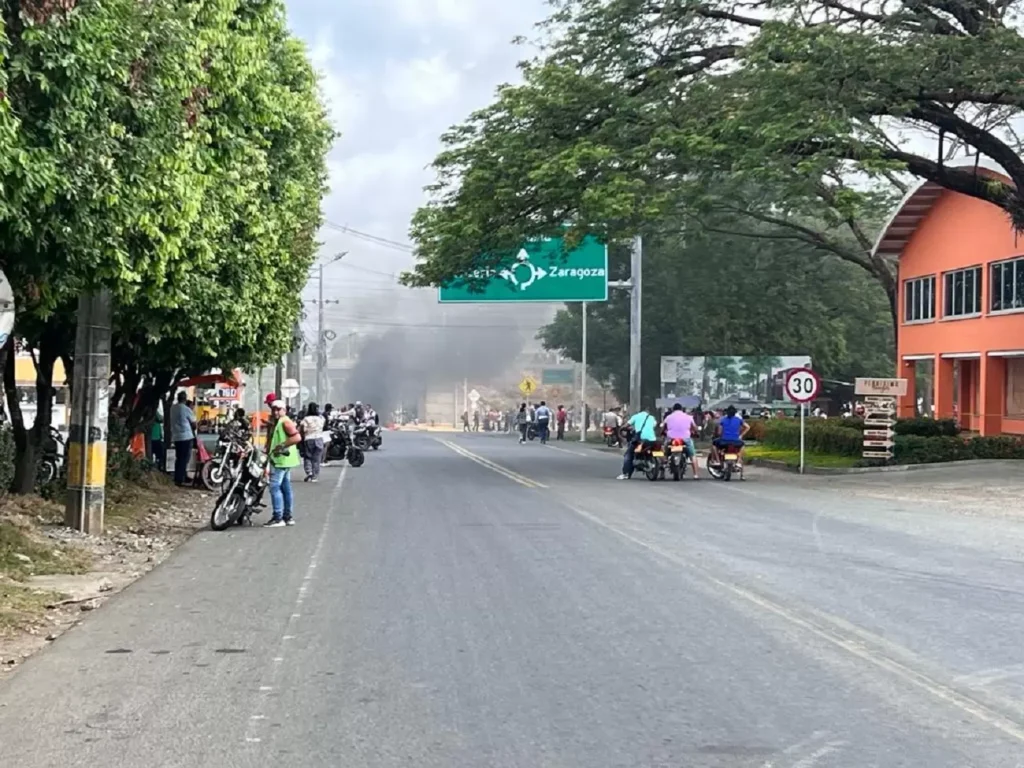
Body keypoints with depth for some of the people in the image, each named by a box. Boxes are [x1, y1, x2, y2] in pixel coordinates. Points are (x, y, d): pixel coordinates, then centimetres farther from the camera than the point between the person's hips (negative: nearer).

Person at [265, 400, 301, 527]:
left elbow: (297, 437, -24)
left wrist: (282, 445, -24)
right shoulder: (277, 422, 20)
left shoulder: (285, 422, -12)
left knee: (275, 487, -12)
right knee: (285, 487, 12)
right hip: (281, 460, 11)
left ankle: (278, 518, -12)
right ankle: (288, 516, 16)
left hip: (281, 460, -11)